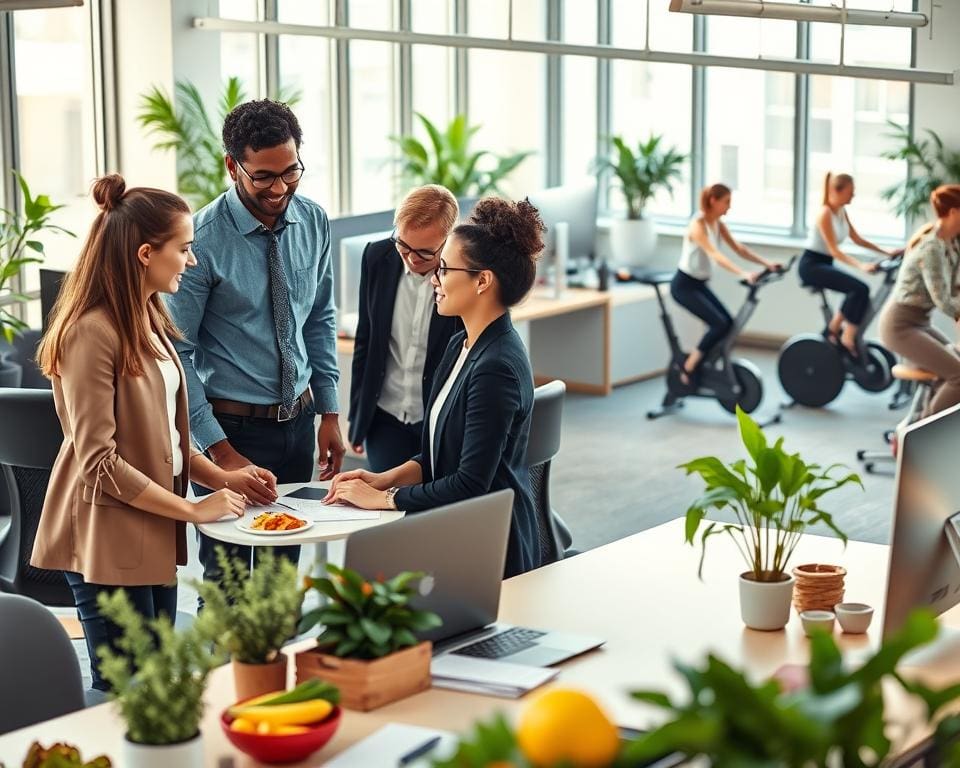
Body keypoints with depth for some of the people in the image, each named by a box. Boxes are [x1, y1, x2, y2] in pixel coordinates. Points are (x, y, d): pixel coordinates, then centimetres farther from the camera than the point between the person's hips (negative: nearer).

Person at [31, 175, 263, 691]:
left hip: (153, 533, 9)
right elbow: (99, 463, -20)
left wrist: (221, 477, 2)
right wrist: (193, 510, -16)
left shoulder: (148, 320, 11)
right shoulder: (91, 333, -18)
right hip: (108, 542, -9)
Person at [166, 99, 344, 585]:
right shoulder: (203, 240, -18)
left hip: (298, 420, 5)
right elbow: (178, 353, -16)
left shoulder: (313, 221, -1)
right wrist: (220, 450, -20)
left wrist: (329, 412, 7)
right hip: (232, 427, -5)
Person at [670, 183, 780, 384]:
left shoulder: (718, 224, 4)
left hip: (699, 284, 9)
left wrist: (766, 263, -10)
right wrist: (743, 274, -47)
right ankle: (688, 367, -5)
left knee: (728, 323, 2)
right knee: (719, 324, -17)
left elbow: (738, 249, 3)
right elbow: (715, 255, -35)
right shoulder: (697, 225, -23)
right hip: (684, 285, -9)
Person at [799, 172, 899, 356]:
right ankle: (834, 330, -10)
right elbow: (834, 250, -26)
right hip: (811, 265, -9)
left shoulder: (842, 212, 7)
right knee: (859, 289, -22)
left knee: (861, 293, -7)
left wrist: (886, 252, 8)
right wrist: (861, 265, -37)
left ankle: (848, 338, -2)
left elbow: (857, 239, 15)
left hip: (825, 264, 9)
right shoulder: (825, 214, -20)